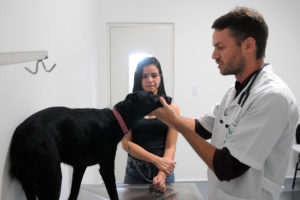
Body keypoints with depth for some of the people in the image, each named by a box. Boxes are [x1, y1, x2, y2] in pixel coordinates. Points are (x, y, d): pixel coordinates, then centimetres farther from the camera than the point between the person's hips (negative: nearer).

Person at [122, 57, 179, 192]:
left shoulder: (171, 107, -4)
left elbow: (170, 147, -6)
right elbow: (126, 143, -8)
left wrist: (162, 176, -19)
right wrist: (156, 160, -17)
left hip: (164, 170, 0)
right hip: (135, 170, 0)